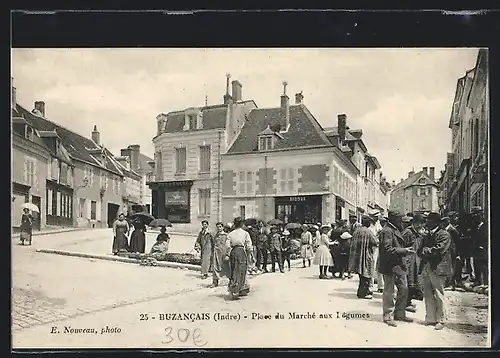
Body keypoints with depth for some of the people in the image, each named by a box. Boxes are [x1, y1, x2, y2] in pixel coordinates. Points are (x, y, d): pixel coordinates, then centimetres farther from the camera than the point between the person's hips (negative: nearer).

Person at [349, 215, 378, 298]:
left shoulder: (356, 231, 7)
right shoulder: (368, 232, -15)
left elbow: (353, 242, 13)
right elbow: (375, 242, -13)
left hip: (356, 255, 7)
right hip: (366, 255, -7)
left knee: (362, 275, 18)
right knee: (365, 275, 2)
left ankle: (361, 291, 26)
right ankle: (363, 293, 4)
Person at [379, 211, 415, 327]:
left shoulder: (395, 230, 17)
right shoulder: (386, 231, -15)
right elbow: (387, 249, -22)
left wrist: (405, 250, 7)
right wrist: (404, 251, -18)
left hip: (399, 265, 10)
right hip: (390, 266, -10)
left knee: (404, 289, 12)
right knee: (389, 292, 2)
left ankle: (399, 313, 25)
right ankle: (388, 316, 13)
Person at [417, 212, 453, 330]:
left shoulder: (444, 235, -6)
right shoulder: (427, 236, 18)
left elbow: (438, 250, -17)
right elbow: (420, 252, 13)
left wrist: (425, 250, -5)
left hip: (437, 268, -7)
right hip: (426, 268, 7)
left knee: (439, 296, 0)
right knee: (428, 296, 10)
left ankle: (440, 320, 10)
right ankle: (430, 319, 19)